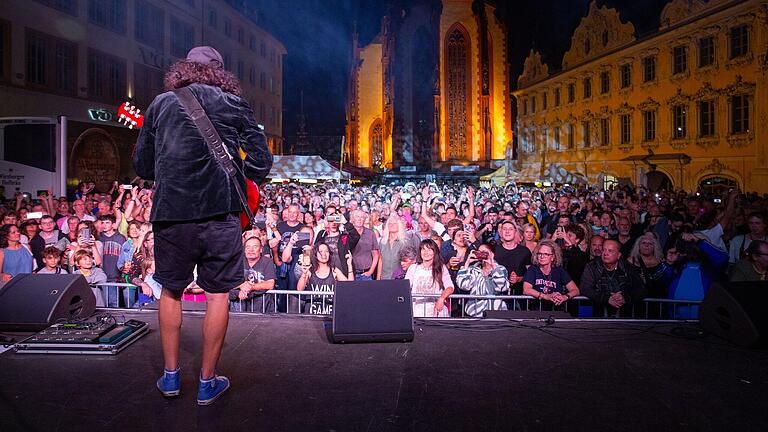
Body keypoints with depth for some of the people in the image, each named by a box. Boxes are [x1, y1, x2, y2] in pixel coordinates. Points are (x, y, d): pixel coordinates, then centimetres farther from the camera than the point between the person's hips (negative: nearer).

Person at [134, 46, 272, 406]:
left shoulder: (160, 104, 12)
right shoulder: (235, 104, 7)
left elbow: (142, 166, 14)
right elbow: (261, 163, 2)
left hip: (170, 211, 2)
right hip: (220, 211, -2)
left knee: (171, 291, 19)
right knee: (218, 295, 9)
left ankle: (170, 375, 26)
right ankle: (208, 382, 18)